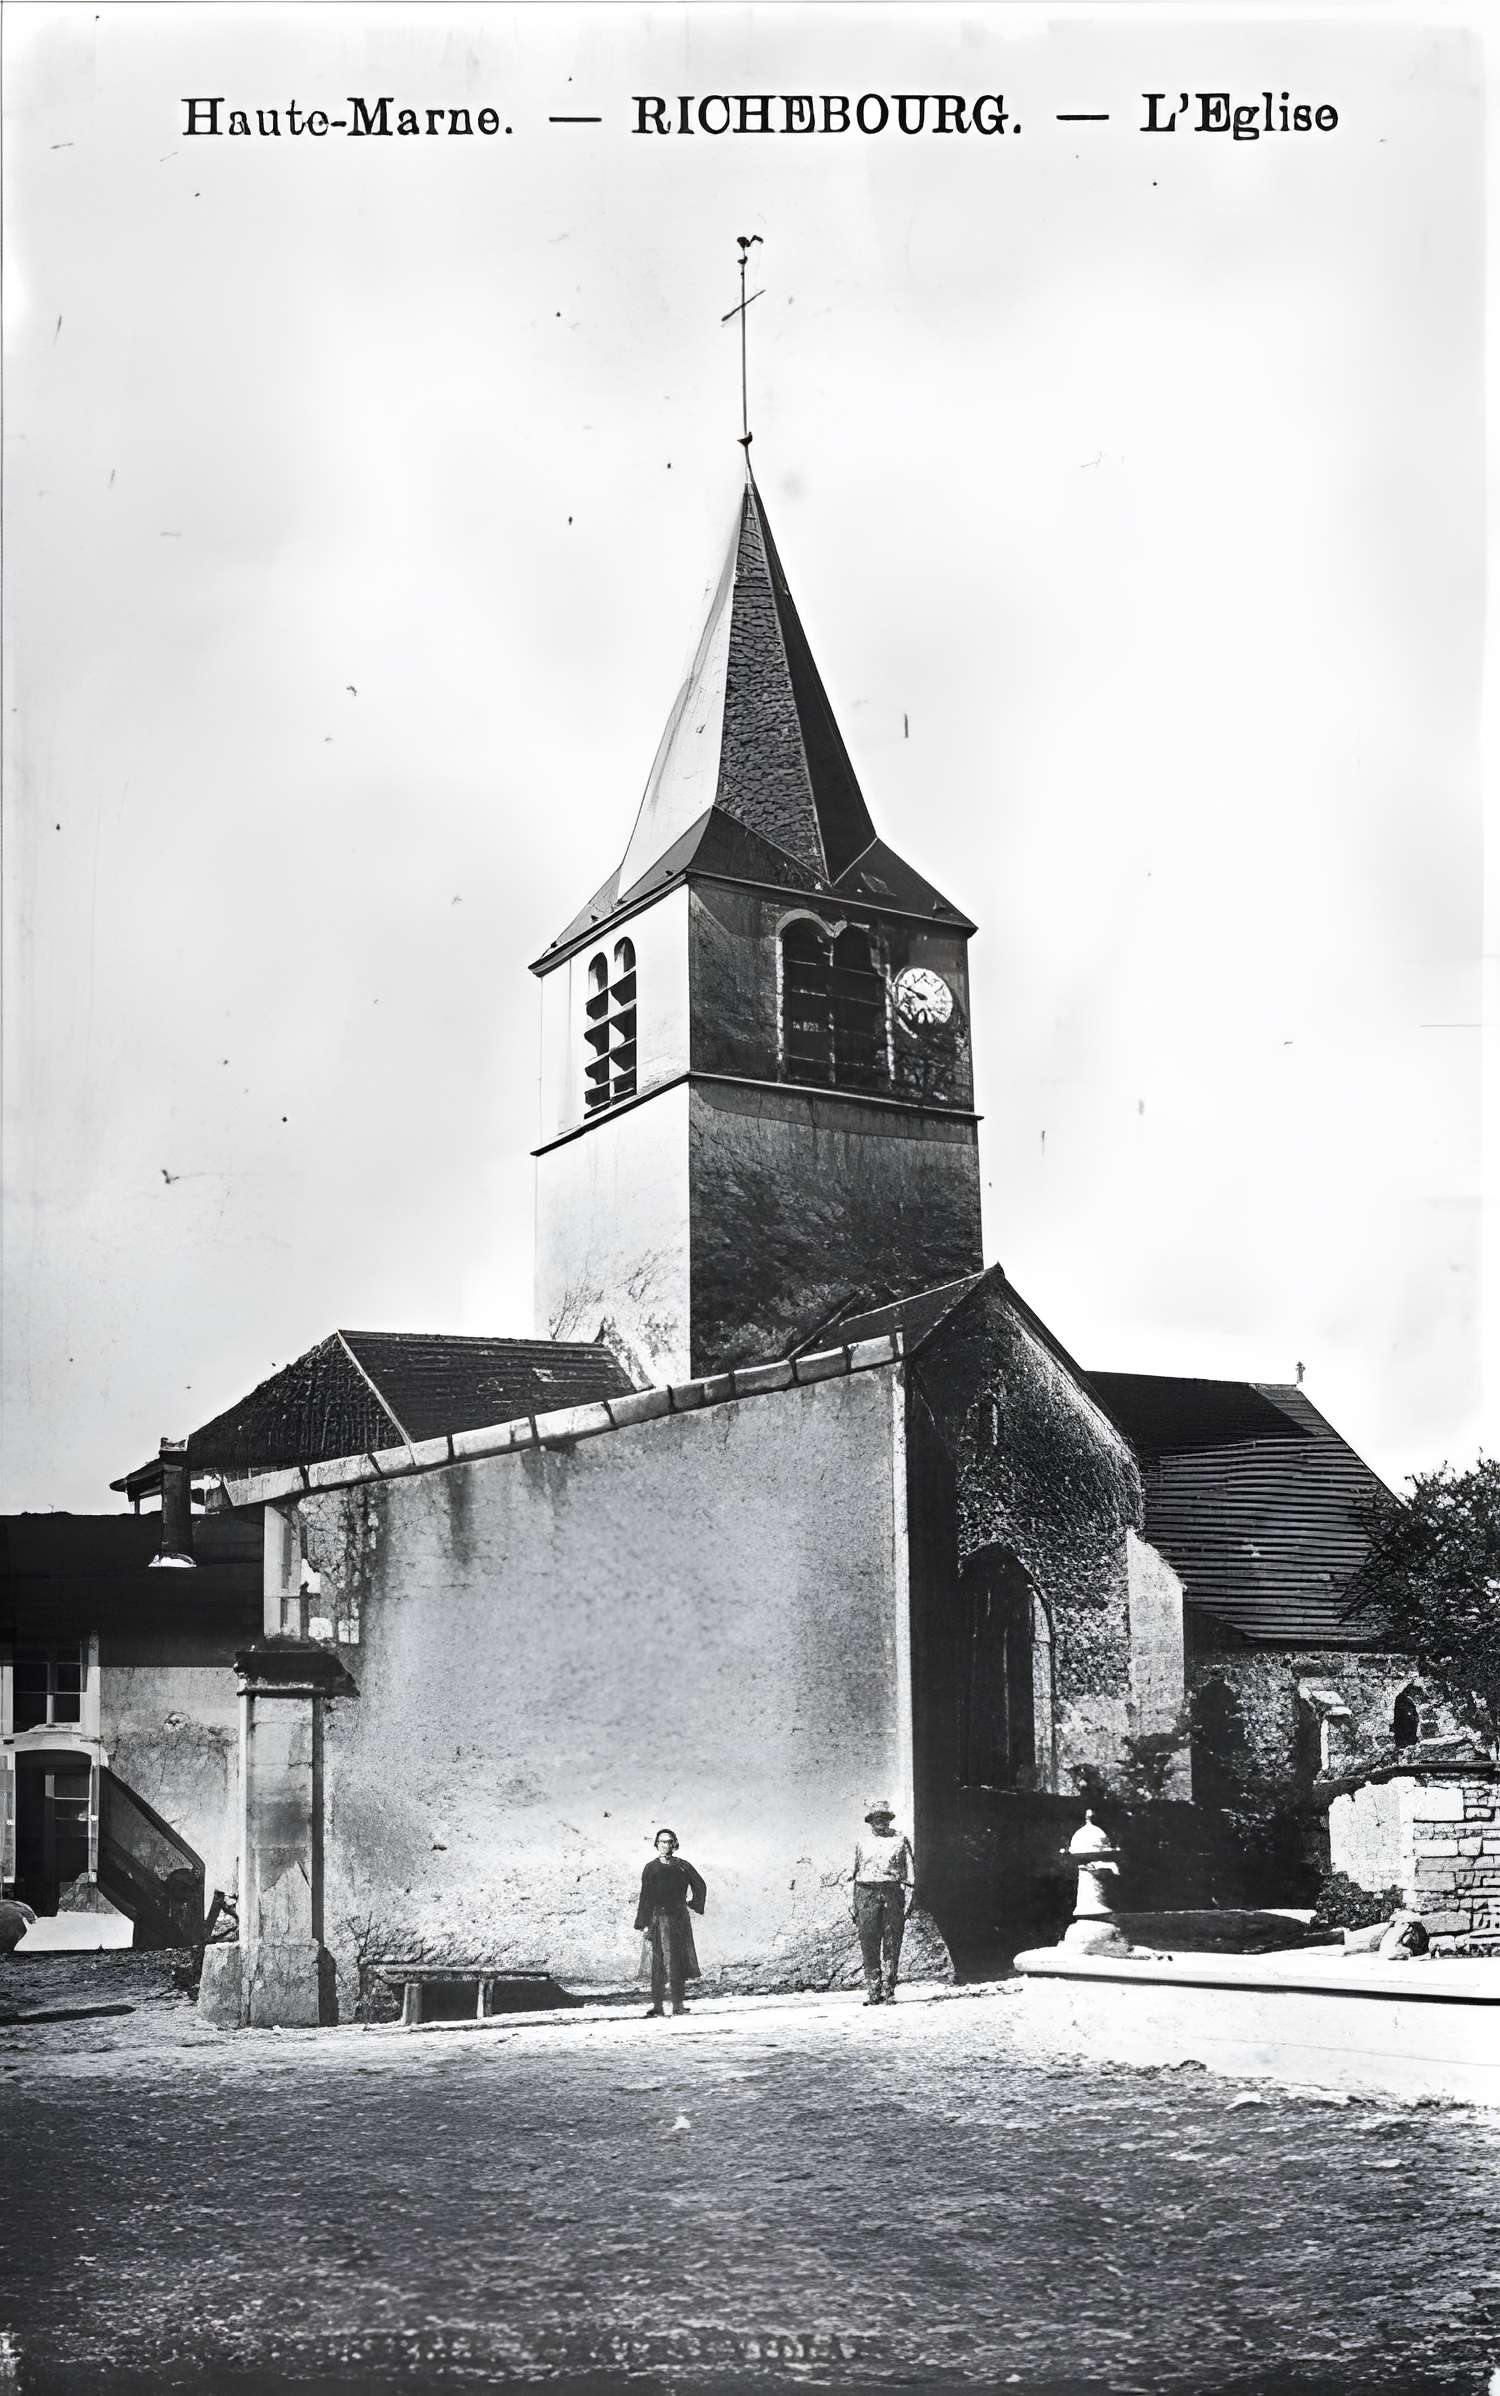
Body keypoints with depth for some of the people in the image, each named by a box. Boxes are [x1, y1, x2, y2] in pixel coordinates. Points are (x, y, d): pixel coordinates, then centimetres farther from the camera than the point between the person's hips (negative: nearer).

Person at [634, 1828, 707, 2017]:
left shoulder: (682, 1866, 7)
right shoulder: (651, 1868, 5)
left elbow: (700, 1885, 16)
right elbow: (645, 1897, 3)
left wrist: (694, 1905, 8)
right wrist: (644, 1923, -3)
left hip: (679, 1917, 1)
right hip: (658, 1918, -1)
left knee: (678, 1961, 2)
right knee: (658, 1961, -8)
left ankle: (678, 2005, 7)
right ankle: (657, 2006, -9)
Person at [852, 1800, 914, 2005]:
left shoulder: (900, 1838, 10)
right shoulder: (862, 1842, 16)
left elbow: (910, 1869, 5)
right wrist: (855, 1907, 15)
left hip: (893, 1893, -1)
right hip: (867, 1893, 1)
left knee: (892, 1945, -3)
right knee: (869, 1944, -3)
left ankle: (888, 1992, 2)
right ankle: (872, 1991, 2)